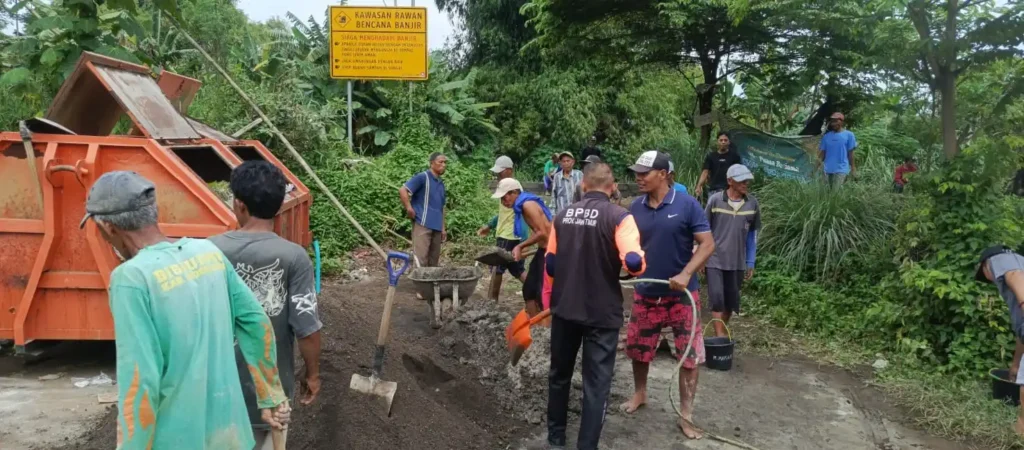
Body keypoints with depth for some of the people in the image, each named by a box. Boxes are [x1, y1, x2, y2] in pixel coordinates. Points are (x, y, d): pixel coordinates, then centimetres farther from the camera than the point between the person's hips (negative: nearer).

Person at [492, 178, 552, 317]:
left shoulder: (528, 205, -18)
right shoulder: (522, 206, 10)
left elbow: (542, 233, -22)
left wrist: (520, 246, -15)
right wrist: (520, 248, 8)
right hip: (543, 250, 10)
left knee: (544, 292, -7)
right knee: (529, 289, 15)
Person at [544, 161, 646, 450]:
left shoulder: (563, 216, 4)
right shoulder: (619, 216, -12)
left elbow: (550, 264, 9)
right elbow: (634, 263, -23)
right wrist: (639, 260, 0)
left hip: (564, 309, 5)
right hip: (602, 313, -5)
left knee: (559, 375, 20)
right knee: (596, 383, 5)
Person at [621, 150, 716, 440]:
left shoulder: (687, 205, -12)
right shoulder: (635, 208, 0)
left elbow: (707, 244, -13)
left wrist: (685, 275, -24)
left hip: (681, 295, -3)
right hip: (645, 293, 3)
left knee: (689, 355, 3)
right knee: (638, 348, 15)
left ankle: (686, 416, 16)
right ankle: (639, 394, 41)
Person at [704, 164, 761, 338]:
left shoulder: (753, 204, -1)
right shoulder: (715, 200, -9)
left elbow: (753, 234, 8)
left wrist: (750, 263, 8)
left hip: (737, 262, 3)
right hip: (714, 260, -3)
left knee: (731, 301, 11)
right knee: (717, 298, -9)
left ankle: (722, 334, 29)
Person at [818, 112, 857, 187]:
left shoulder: (848, 135, -1)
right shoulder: (826, 136, 8)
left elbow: (850, 153, 1)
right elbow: (823, 152, 9)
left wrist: (853, 168, 0)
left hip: (841, 169, -4)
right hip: (828, 169, 4)